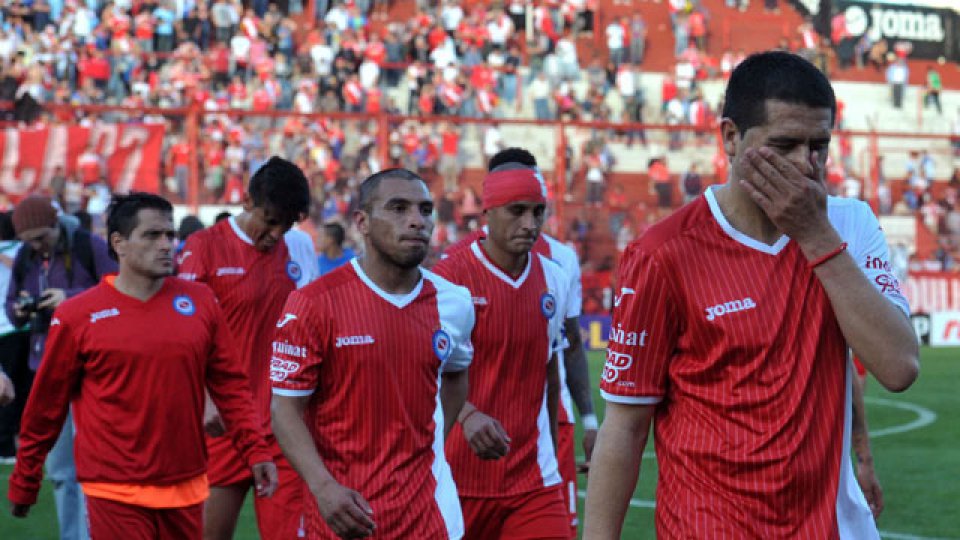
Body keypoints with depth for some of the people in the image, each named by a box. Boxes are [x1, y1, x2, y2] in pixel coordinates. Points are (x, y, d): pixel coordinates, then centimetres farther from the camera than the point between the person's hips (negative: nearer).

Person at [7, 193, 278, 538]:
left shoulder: (200, 302, 5)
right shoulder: (76, 316, -3)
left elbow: (229, 386, 8)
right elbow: (46, 408, 3)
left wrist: (255, 451, -2)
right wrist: (23, 484, 9)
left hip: (186, 490, 3)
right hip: (116, 494, -3)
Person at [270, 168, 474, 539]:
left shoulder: (453, 303, 4)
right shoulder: (314, 304, -8)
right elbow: (286, 407, -7)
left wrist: (436, 447, 13)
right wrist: (323, 487, -19)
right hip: (343, 510, -3)